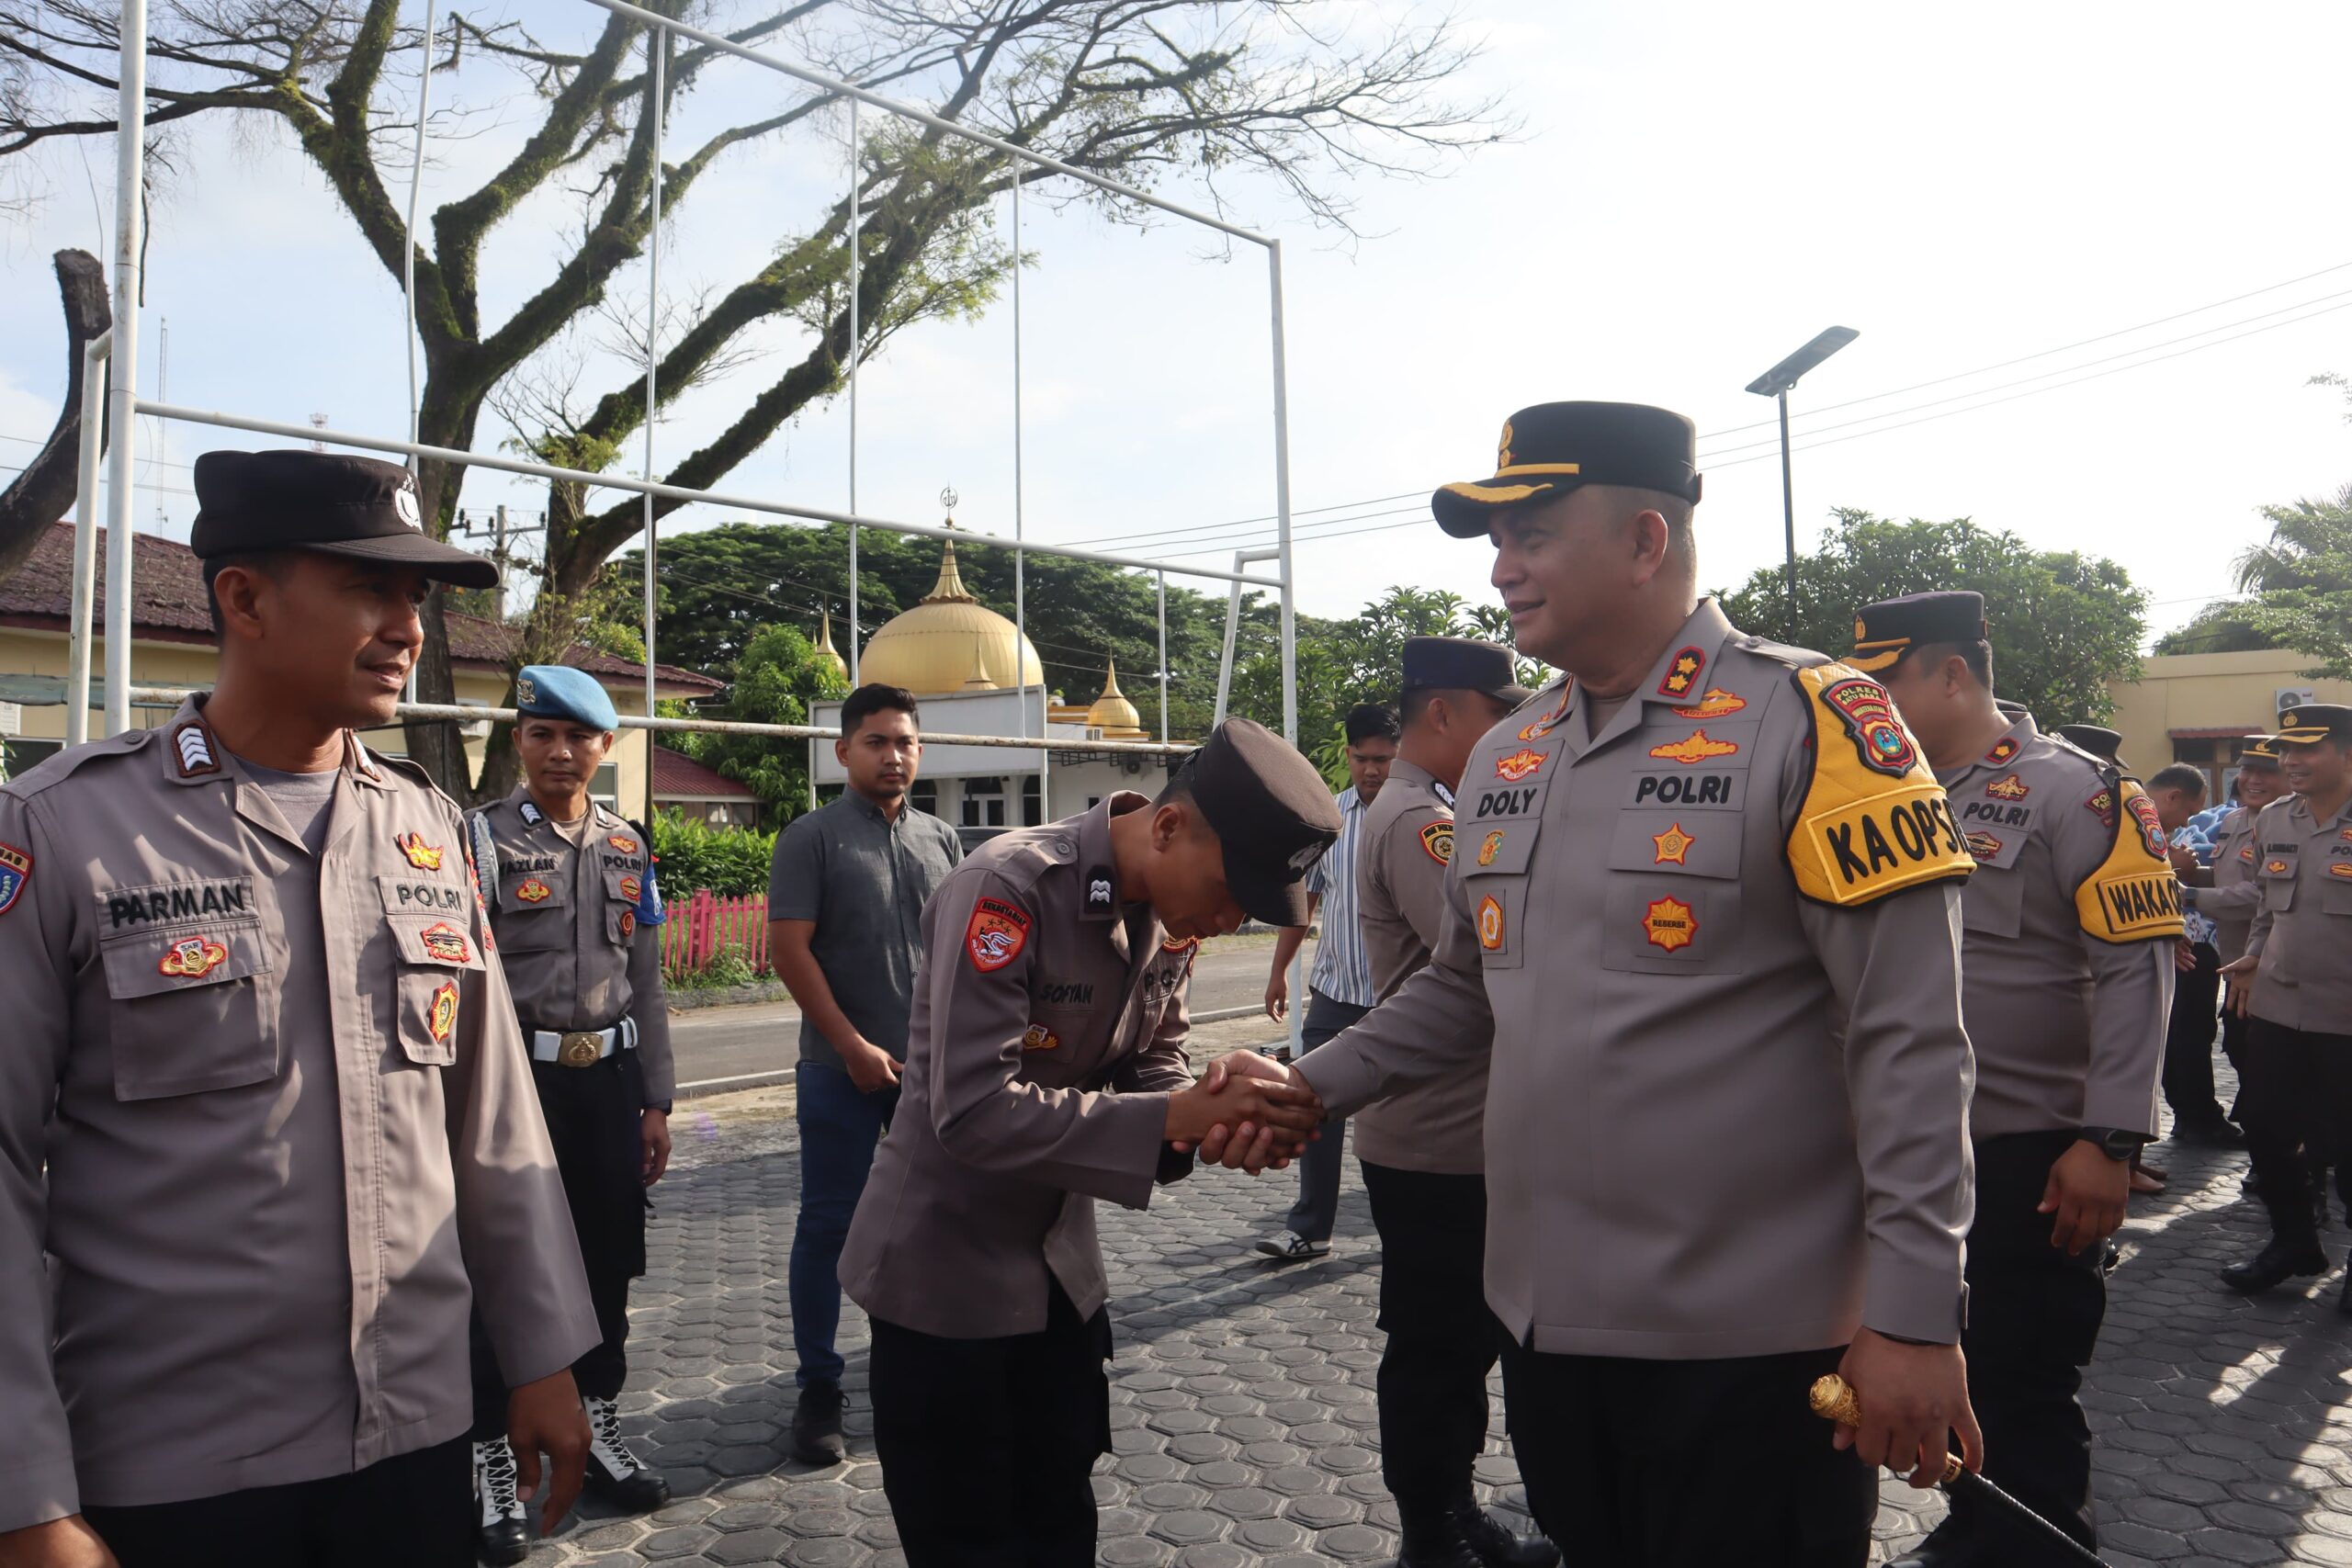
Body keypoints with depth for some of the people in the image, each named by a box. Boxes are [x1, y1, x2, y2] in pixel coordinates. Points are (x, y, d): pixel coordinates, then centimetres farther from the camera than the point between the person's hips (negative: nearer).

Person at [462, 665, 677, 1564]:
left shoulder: (628, 847, 8)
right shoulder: (482, 838, -7)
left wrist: (655, 1102, 11)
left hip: (610, 1076, 5)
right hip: (520, 1075, -5)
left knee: (607, 1263, 15)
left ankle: (599, 1435, 32)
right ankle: (490, 1465, 20)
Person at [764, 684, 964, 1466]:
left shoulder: (941, 840, 9)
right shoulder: (812, 838, -4)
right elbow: (789, 950, -10)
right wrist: (853, 1045, -14)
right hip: (843, 1068, -4)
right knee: (828, 1224, 3)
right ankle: (818, 1387, 15)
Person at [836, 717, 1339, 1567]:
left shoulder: (1171, 909, -5)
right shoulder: (1009, 888, -28)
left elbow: (1151, 1061, 4)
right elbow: (972, 1109, -33)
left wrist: (1214, 1114, -19)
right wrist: (1173, 1117, -32)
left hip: (1059, 1261, 7)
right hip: (945, 1266, -6)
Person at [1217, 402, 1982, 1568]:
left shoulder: (1808, 721, -12)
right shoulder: (1503, 761, 8)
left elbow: (1909, 1040, -14)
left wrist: (1913, 1315, -15)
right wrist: (1313, 1085, 6)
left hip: (1749, 1342, -6)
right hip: (1545, 1321, 6)